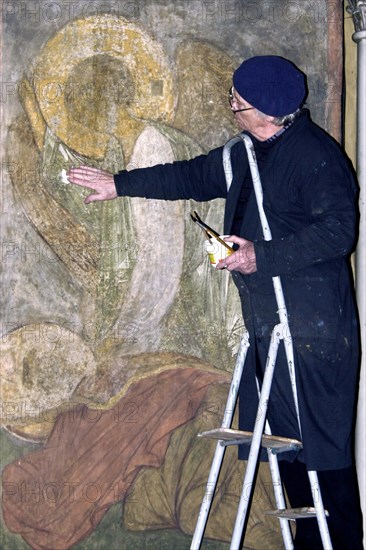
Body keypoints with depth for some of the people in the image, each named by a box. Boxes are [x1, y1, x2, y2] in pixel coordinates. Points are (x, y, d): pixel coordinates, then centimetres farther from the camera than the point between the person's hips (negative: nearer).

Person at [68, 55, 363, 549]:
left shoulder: (315, 153, -12)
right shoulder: (248, 155, 16)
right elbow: (193, 176, 29)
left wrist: (262, 255, -20)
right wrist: (120, 185, 32)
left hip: (313, 331, -9)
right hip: (268, 326, 9)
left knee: (322, 447, -6)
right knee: (286, 444, 11)